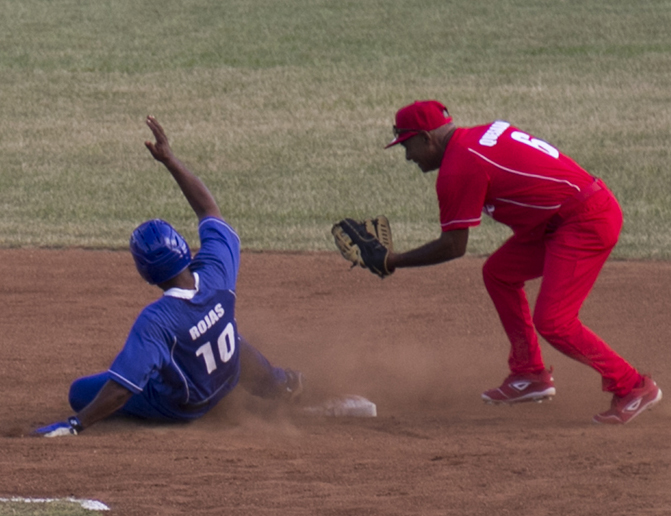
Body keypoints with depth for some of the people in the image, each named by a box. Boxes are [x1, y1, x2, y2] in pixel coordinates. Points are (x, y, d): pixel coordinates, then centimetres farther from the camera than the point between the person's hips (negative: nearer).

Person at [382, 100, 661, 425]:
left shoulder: (457, 169, -15)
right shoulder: (483, 135, 13)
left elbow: (453, 246, -12)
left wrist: (394, 261, -1)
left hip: (585, 222, -10)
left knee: (553, 322, -13)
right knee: (499, 273, 19)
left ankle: (632, 387, -4)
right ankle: (529, 375, 23)